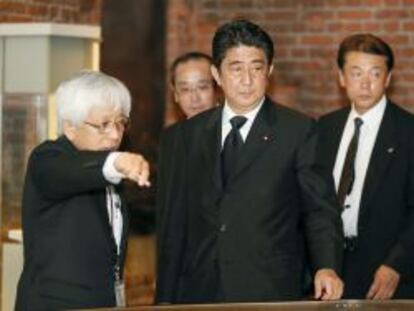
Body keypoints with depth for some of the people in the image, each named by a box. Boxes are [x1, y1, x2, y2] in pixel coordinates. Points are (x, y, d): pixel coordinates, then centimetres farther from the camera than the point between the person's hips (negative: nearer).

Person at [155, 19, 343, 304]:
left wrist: (327, 267, -18)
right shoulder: (191, 133, 11)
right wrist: (165, 298, 8)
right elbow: (175, 219, 11)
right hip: (199, 292, 3)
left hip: (270, 293, -3)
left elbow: (319, 209, -1)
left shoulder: (298, 131, 1)